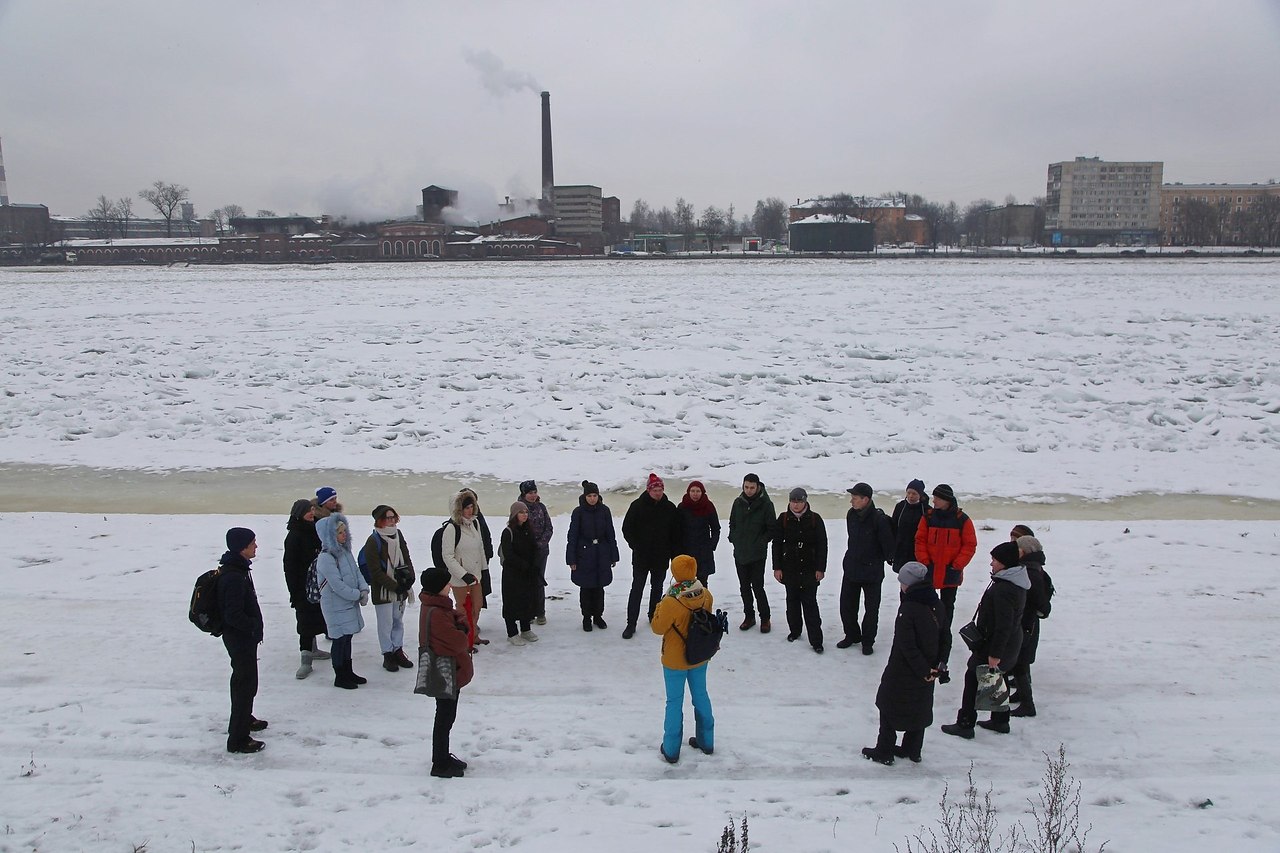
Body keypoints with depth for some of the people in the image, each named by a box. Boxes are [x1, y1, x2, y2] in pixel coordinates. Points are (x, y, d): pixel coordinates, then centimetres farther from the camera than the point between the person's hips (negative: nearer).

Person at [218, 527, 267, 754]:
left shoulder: (238, 569, 4)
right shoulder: (234, 577, -28)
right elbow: (233, 616, -29)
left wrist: (255, 626, 14)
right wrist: (255, 627, -17)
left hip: (241, 636, 10)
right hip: (240, 638, -10)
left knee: (242, 679, 25)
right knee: (246, 684, -2)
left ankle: (243, 719, 44)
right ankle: (238, 739, 6)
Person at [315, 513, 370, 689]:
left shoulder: (345, 551, 5)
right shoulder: (325, 558, -22)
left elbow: (357, 572, 7)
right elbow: (338, 585, -23)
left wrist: (364, 590, -9)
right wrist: (358, 595, -14)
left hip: (350, 603, 8)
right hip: (336, 607, -8)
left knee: (347, 637, 17)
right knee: (340, 640, 2)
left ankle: (348, 672, 30)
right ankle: (340, 677, 16)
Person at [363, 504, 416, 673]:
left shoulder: (398, 535, 6)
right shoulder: (373, 541, -15)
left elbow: (407, 558, 11)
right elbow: (376, 571, -16)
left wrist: (409, 577, -7)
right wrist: (395, 586, -17)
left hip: (400, 588, 6)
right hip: (383, 591, -6)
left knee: (398, 621, 16)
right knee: (386, 623, 2)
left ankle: (398, 651, 28)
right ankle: (388, 655, 15)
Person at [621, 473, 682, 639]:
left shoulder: (670, 508, -1)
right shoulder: (638, 505, -7)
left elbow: (677, 533, 5)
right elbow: (627, 529, -2)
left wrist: (674, 554, 1)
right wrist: (636, 546, -9)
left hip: (661, 557, 3)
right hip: (641, 557, -3)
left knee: (657, 588, 16)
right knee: (637, 589, -4)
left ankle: (654, 617, 33)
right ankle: (631, 624, -1)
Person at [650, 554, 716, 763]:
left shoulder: (671, 603, -30)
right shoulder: (706, 595, -14)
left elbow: (658, 628, -15)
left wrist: (660, 606, -5)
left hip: (675, 661, -4)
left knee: (674, 702, 11)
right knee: (701, 696, 22)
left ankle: (671, 750, 22)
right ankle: (706, 742, 36)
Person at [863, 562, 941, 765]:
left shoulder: (908, 608, -24)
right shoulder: (936, 605, -3)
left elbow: (907, 645, -24)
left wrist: (923, 670, -15)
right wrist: (935, 667, 5)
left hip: (902, 672, -6)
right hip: (926, 671, 7)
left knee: (889, 708, 10)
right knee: (920, 708, 20)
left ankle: (884, 752, 17)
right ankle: (912, 750, 32)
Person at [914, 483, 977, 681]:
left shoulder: (962, 520, -6)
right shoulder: (928, 517, 0)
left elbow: (970, 545, -3)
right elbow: (920, 541, 2)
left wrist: (956, 565, -11)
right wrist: (925, 562, -9)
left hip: (950, 576, -2)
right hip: (929, 573, 2)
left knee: (945, 619, 4)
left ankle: (942, 662, 9)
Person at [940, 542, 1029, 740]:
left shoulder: (1002, 590, -28)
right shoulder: (1015, 584, 6)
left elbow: (1003, 626, -29)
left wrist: (994, 654, -24)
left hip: (995, 644, -10)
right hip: (1011, 645, 10)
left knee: (973, 679, 0)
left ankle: (965, 724, 6)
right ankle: (1000, 721, 33)